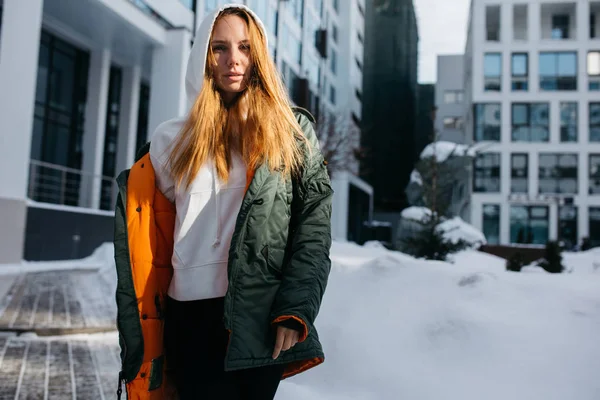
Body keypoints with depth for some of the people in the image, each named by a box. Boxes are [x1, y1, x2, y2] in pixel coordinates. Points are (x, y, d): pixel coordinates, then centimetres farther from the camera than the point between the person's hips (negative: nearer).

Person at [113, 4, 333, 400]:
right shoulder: (173, 140, 8)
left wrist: (295, 309, -11)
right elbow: (145, 239, 9)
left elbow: (315, 225, -2)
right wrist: (143, 336, 6)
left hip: (264, 316, 0)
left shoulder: (293, 132, 4)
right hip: (192, 316, 1)